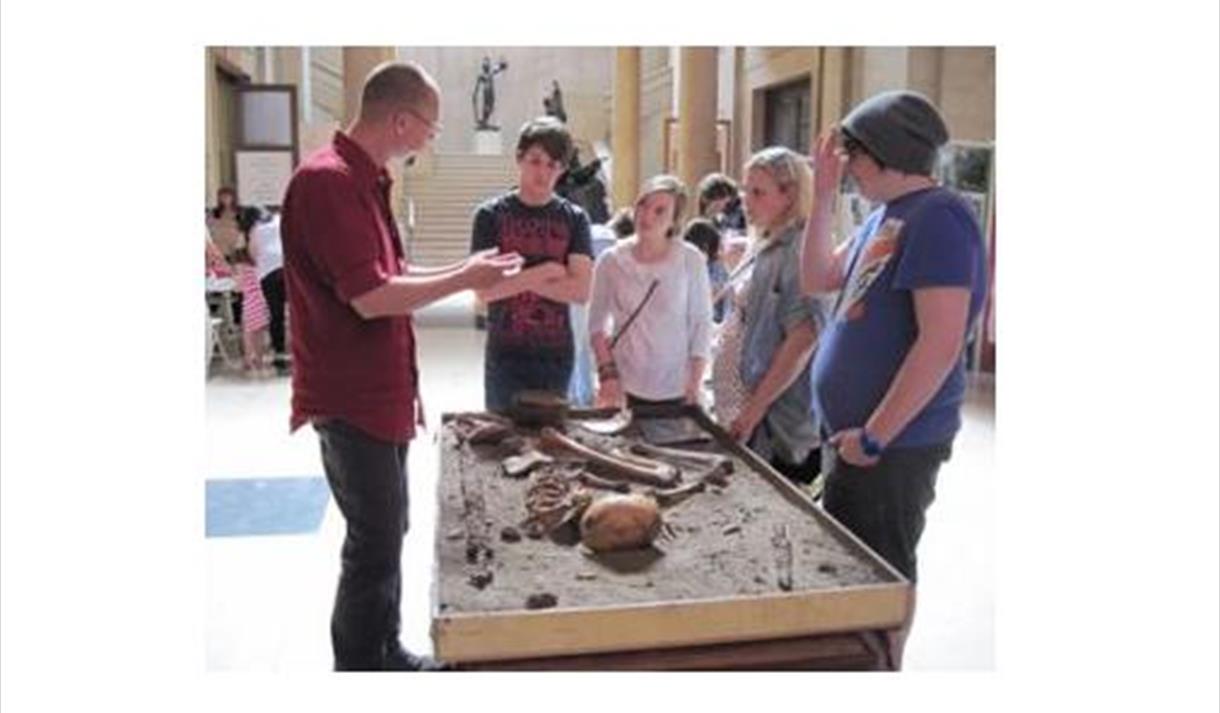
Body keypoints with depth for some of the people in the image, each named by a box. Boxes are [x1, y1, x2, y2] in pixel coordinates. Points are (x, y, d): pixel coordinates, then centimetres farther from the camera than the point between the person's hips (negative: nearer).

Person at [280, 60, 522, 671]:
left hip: (378, 391, 10)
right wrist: (465, 279, -15)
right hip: (352, 398, -10)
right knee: (375, 545, 1)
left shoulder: (362, 179, 11)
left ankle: (385, 654, 35)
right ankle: (358, 666, 17)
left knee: (385, 534, 19)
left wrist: (465, 270, 10)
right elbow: (371, 297, -25)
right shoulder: (329, 181, -20)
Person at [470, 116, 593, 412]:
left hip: (556, 353, 2)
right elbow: (484, 290, -11)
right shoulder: (491, 215, -3)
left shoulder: (574, 218, 2)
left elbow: (582, 289, -8)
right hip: (506, 354, -1)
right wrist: (544, 272, -12)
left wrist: (516, 281, -12)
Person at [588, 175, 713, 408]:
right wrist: (607, 373, -5)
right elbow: (597, 322, 3)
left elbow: (701, 323, -1)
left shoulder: (691, 260, -4)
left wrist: (695, 383, -4)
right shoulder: (611, 260, -1)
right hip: (625, 387, 1)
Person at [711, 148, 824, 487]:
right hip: (741, 406, 9)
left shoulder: (798, 251, -15)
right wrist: (736, 408, 17)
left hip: (777, 422, -8)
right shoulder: (765, 247, 12)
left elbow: (803, 339, -21)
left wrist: (755, 408, -19)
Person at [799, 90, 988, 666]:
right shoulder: (886, 216, 11)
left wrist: (875, 436, -21)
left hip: (894, 441, -10)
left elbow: (941, 343, -24)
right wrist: (824, 193, 9)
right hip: (856, 432, 10)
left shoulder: (936, 217, -18)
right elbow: (817, 279, 18)